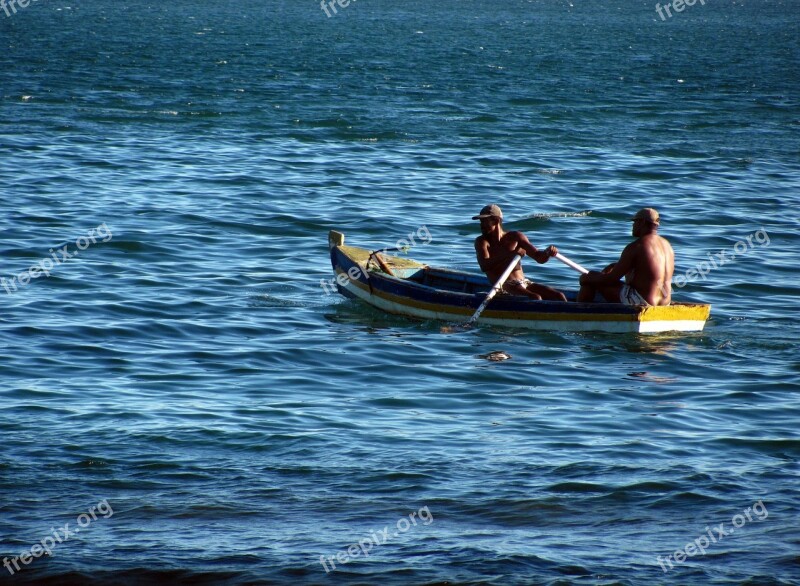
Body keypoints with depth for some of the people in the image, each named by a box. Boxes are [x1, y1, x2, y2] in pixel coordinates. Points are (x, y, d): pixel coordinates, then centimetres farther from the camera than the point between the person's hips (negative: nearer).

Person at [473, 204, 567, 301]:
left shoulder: (515, 237, 14)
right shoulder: (481, 241, 4)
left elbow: (540, 258, 10)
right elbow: (485, 266, -15)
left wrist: (547, 253, -15)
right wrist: (511, 254, -25)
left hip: (524, 283, 5)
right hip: (503, 286, -5)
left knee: (559, 296, -13)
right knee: (535, 298, -32)